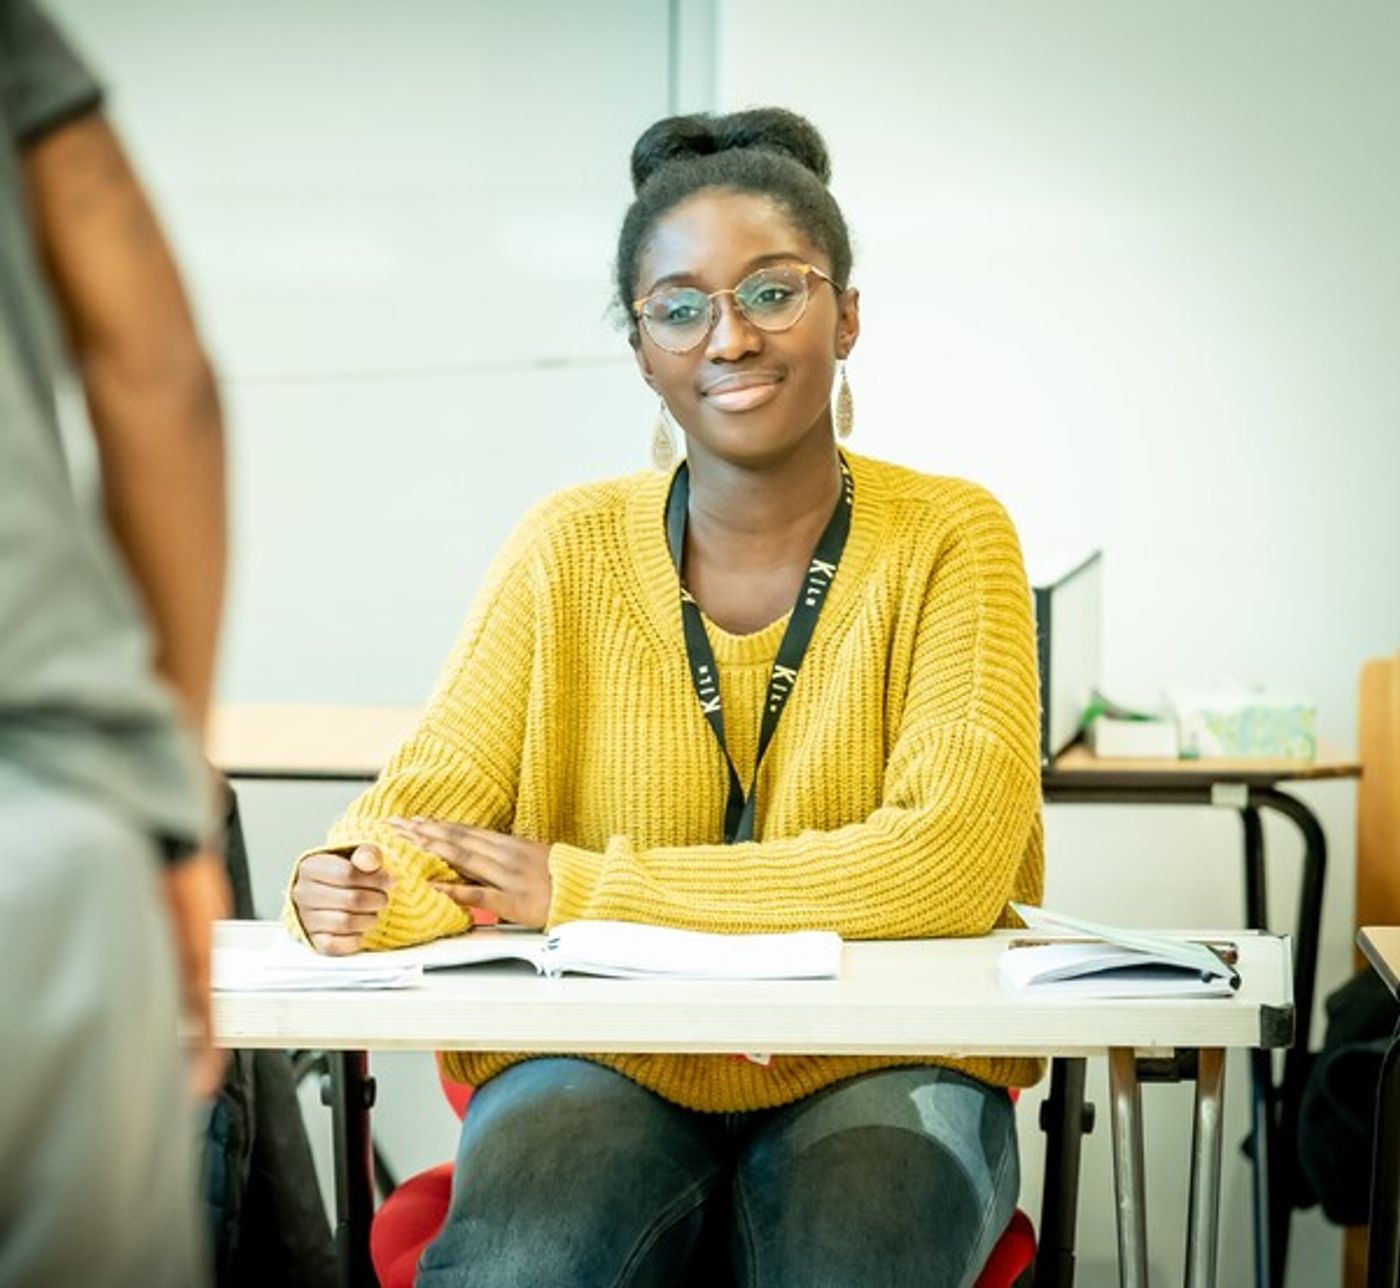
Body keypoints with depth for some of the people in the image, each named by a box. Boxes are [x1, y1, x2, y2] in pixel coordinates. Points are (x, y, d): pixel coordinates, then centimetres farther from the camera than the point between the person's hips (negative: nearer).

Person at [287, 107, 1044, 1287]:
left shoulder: (948, 539, -4)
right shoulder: (570, 550, 4)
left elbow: (953, 860, -16)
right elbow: (436, 797, 0)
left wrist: (582, 888, -18)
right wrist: (356, 887, -27)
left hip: (871, 1068, -1)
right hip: (606, 1063, 1)